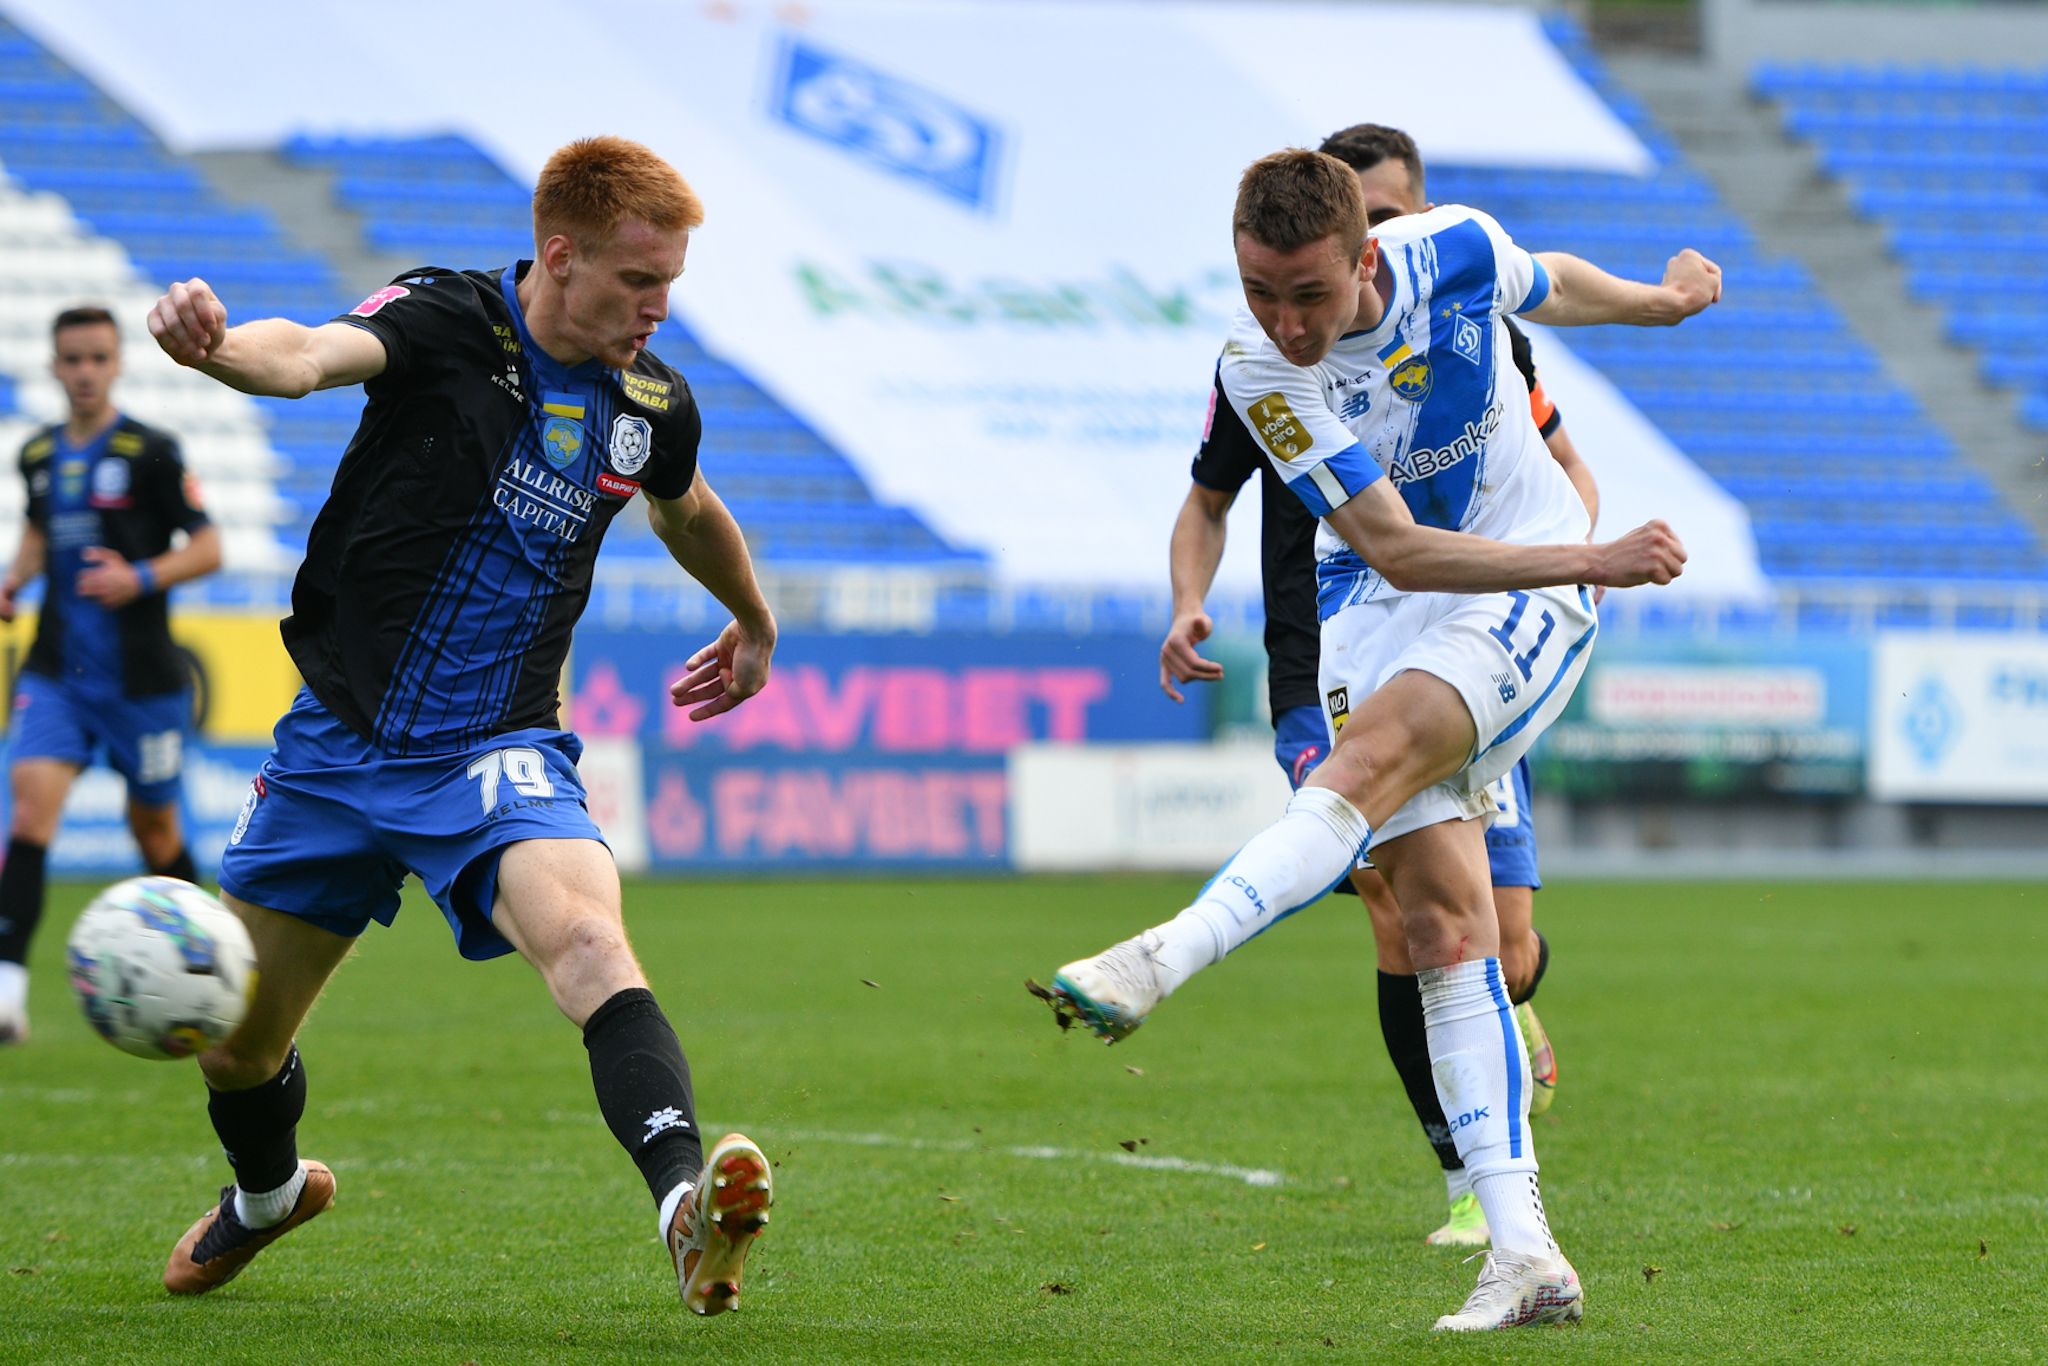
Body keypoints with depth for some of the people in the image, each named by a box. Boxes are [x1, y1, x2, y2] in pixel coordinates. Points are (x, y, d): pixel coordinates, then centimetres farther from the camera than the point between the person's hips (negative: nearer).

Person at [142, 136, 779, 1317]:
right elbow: (311, 355, -35)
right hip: (338, 742, 0)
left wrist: (756, 622, 42)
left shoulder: (654, 403, 0)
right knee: (236, 1045, 14)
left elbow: (690, 513, 25)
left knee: (587, 940, -32)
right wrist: (218, 344, -58)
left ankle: (688, 1207, -50)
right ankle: (268, 1193, 48)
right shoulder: (446, 322, -12)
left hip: (496, 754, 0)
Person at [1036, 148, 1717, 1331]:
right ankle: (1526, 1256, -12)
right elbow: (1399, 552, -21)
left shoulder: (1456, 252, -15)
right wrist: (1594, 558, -27)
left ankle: (1160, 961, -47)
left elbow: (1550, 285, 12)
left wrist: (1665, 299, 30)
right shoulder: (1261, 370, -18)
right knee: (1440, 922, -10)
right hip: (1383, 604, 1)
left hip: (1530, 595, -1)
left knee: (1372, 755, -30)